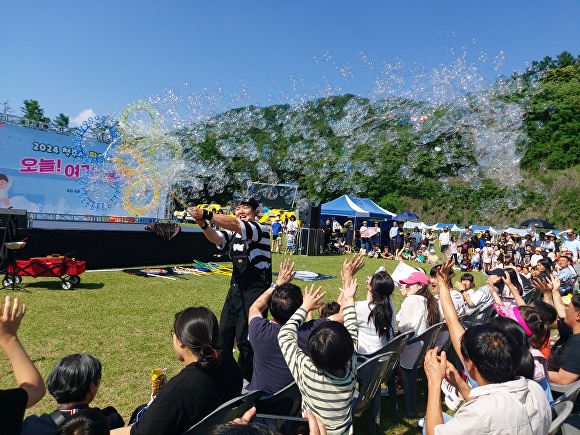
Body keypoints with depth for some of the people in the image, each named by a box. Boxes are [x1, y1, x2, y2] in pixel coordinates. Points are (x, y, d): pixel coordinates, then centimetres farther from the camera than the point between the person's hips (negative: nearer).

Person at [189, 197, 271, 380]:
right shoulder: (233, 232, 10)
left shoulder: (261, 229, -12)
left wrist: (208, 215, -39)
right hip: (236, 289, 8)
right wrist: (203, 224, -30)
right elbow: (216, 238, -9)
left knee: (245, 338, -3)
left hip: (255, 291, -8)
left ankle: (244, 381, 16)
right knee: (224, 332, 15)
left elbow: (235, 224, -30)